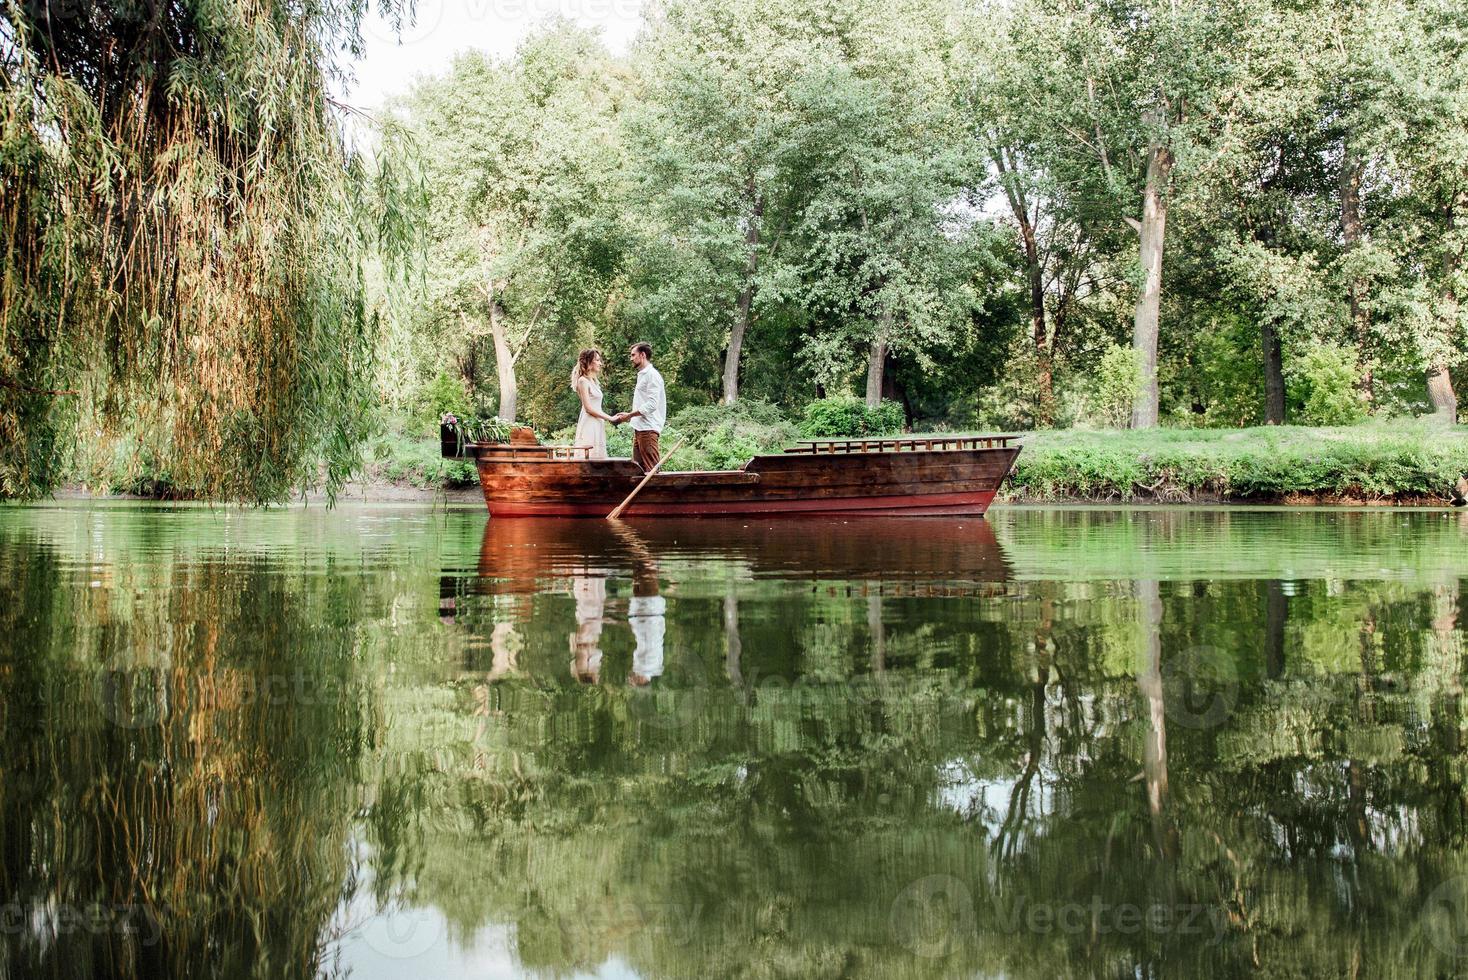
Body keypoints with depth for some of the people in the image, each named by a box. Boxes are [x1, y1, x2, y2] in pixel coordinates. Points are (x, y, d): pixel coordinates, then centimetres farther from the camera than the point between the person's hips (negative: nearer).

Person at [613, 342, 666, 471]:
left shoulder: (652, 375, -10)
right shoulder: (642, 375, 21)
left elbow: (651, 405, -19)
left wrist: (629, 415, -15)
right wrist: (629, 416, 12)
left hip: (648, 429, -10)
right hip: (639, 429, 10)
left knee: (650, 468, -9)